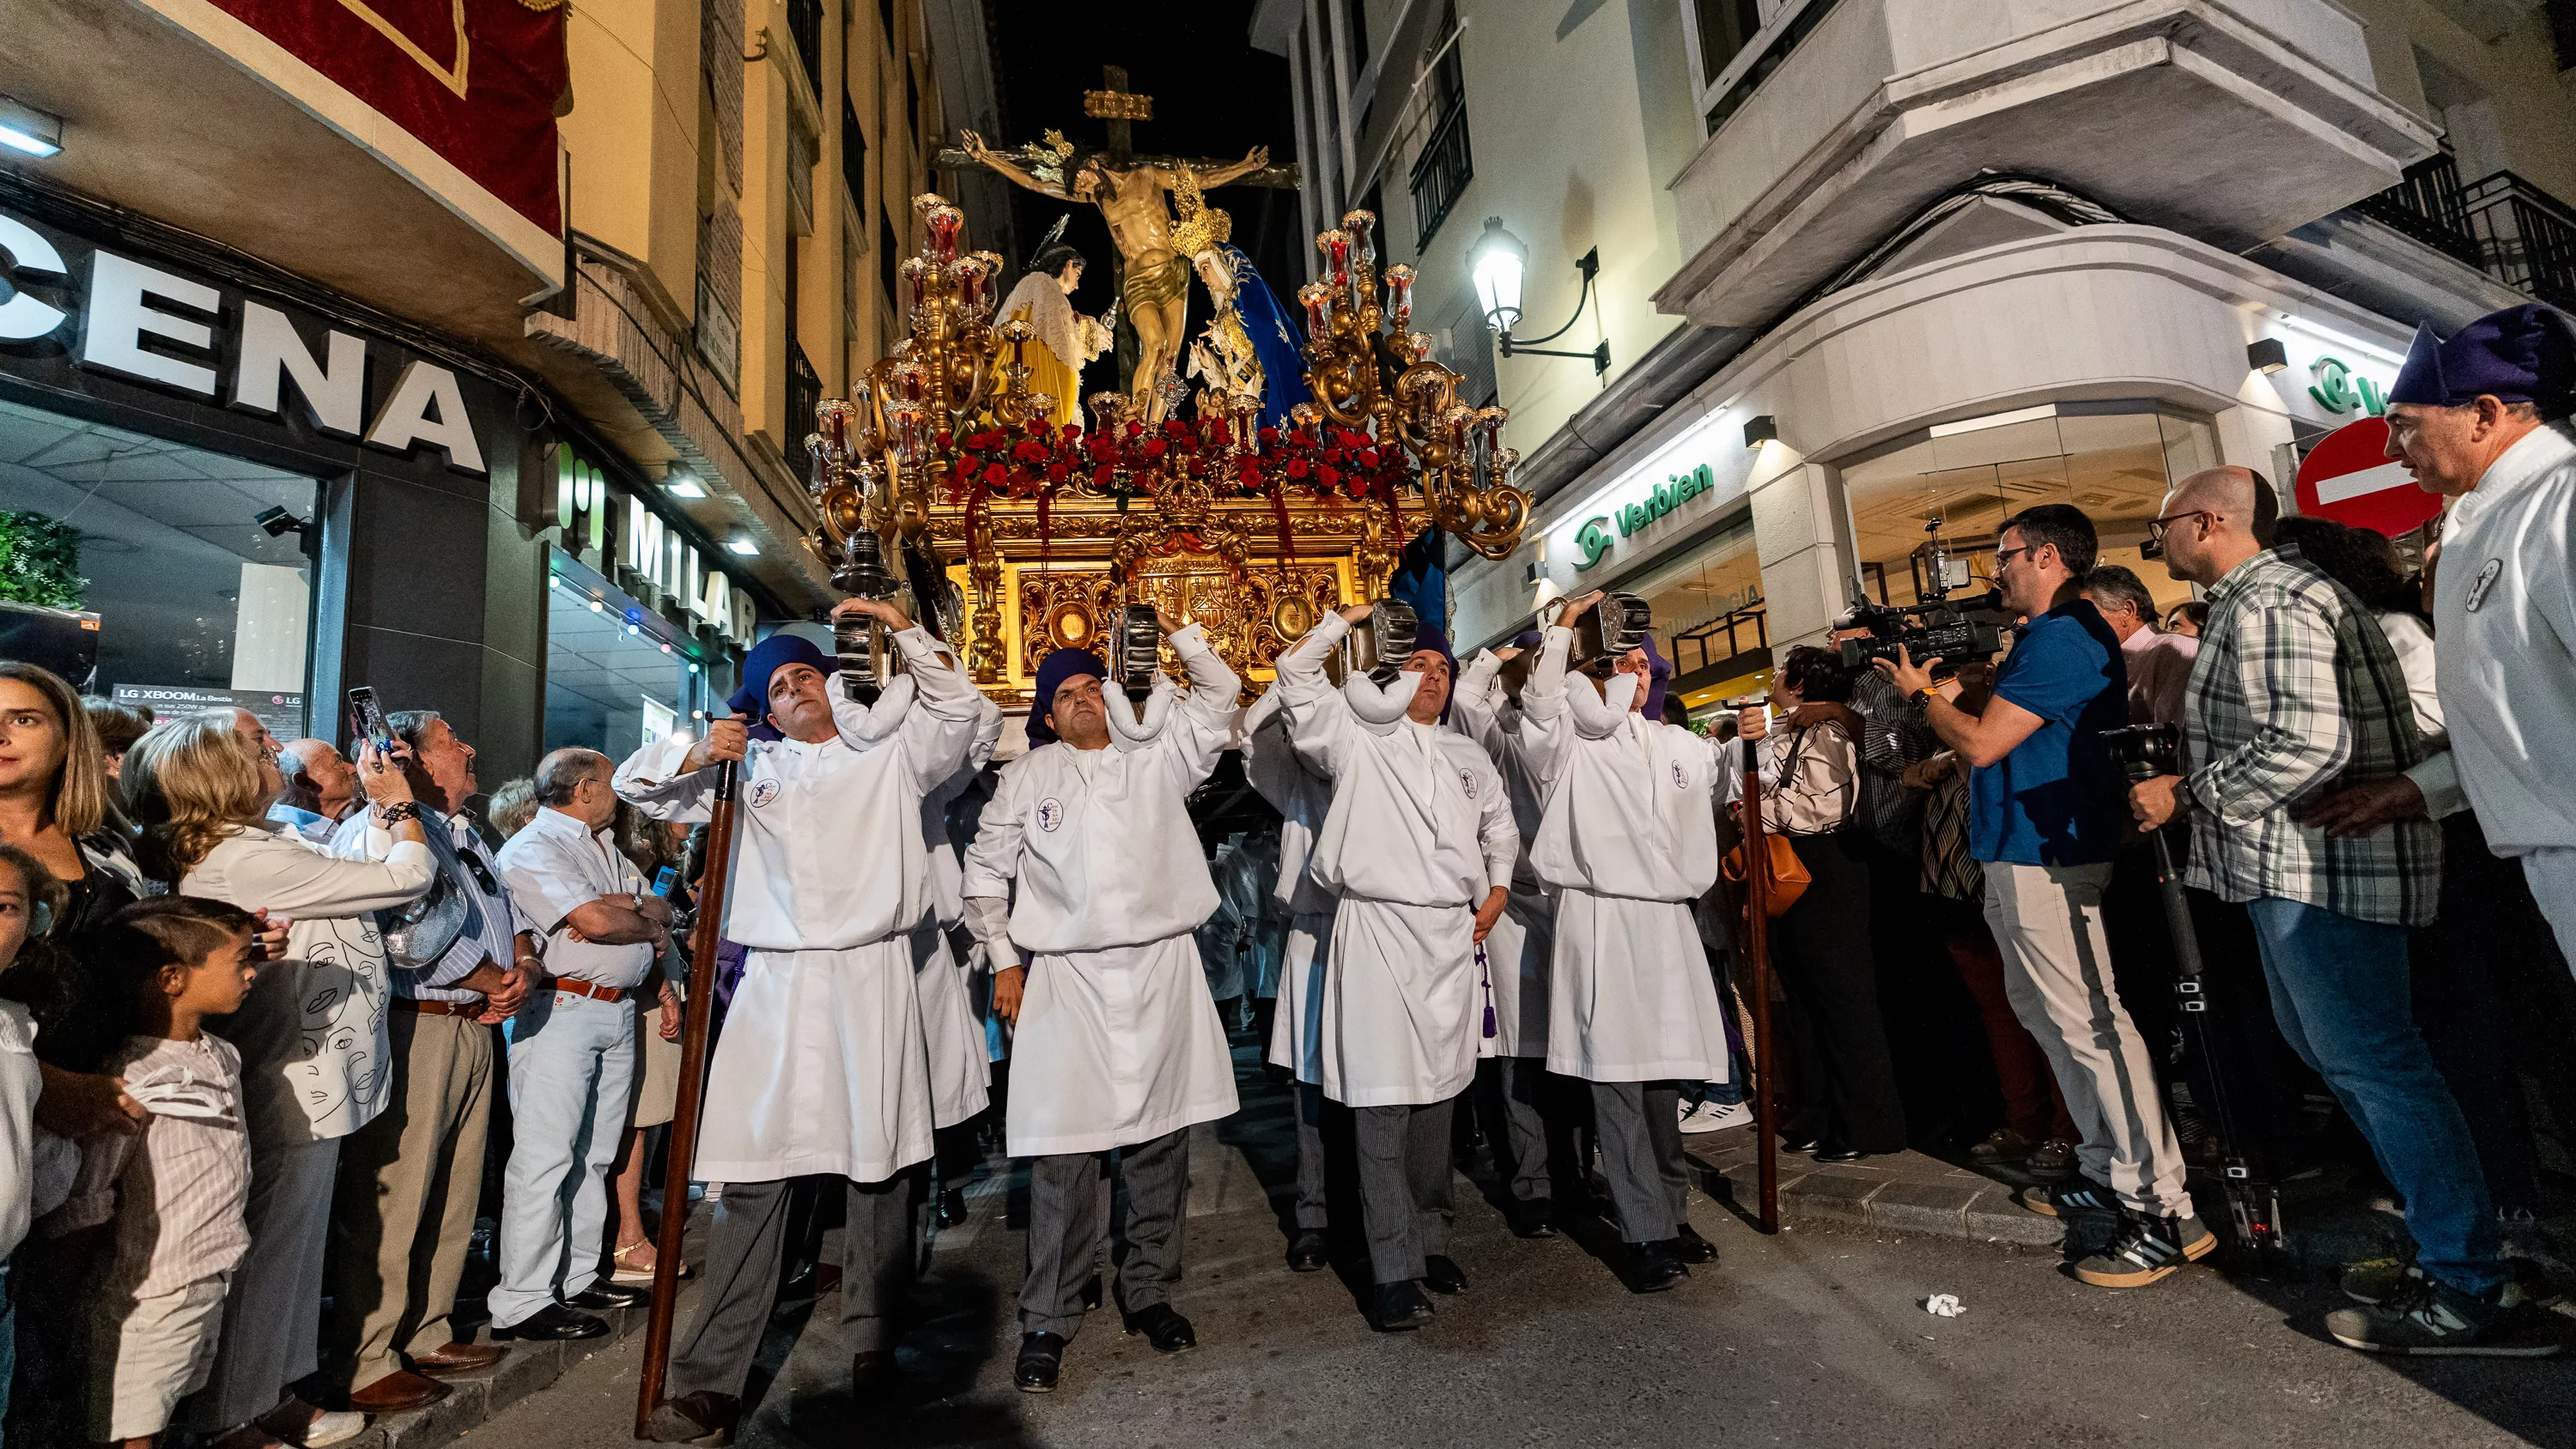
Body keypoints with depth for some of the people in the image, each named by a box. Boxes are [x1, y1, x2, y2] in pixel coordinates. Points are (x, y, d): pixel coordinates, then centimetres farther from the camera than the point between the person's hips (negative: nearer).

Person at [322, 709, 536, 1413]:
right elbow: (412, 938, -23)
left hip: (474, 1029, 9)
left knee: (453, 1197, 17)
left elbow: (508, 911, 21)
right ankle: (362, 1366, 14)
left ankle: (427, 1334, 30)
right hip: (414, 1031, -9)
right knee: (389, 1204, 0)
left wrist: (522, 966, 1)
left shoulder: (462, 833, 19)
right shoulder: (378, 829, -12)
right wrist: (495, 981, -11)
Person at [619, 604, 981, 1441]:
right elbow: (635, 785, 20)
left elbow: (958, 707, 1)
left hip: (871, 978, -1)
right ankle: (711, 1379, 9)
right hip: (776, 981, 1)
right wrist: (697, 755, 0)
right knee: (752, 1176, -1)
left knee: (877, 1167, 5)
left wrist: (900, 629, -3)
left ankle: (872, 1342, 20)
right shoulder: (750, 768, 17)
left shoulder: (889, 756, 12)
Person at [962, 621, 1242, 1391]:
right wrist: (1003, 960, 8)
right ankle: (1048, 1320, 16)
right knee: (1063, 1153, 0)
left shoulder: (1155, 758, 9)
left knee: (1159, 1141, 10)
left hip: (1162, 969, 2)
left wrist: (1177, 634, 3)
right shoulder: (1026, 777, 8)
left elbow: (1219, 696, 8)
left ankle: (1149, 1290, 28)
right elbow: (986, 872, 12)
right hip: (1067, 977, -1)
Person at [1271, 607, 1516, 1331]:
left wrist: (1498, 890, 17)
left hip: (1452, 934, 5)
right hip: (1378, 929, -5)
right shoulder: (1358, 739, 3)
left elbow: (1500, 823, 30)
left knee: (1437, 1092, 13)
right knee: (1382, 1101, -5)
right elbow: (1296, 673, -5)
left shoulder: (1468, 755, 19)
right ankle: (1396, 1271, 3)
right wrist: (1349, 617, -1)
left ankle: (1430, 1239, 27)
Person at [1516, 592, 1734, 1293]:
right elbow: (1540, 703, -19)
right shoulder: (1570, 742, 1)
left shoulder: (1678, 744, 18)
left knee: (1663, 1073, 12)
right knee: (1616, 1077, -4)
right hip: (1600, 918, -5)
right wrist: (1564, 627, -15)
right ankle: (1648, 1234, 4)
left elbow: (1727, 781, 33)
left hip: (1667, 918, 5)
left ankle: (1672, 1213, 27)